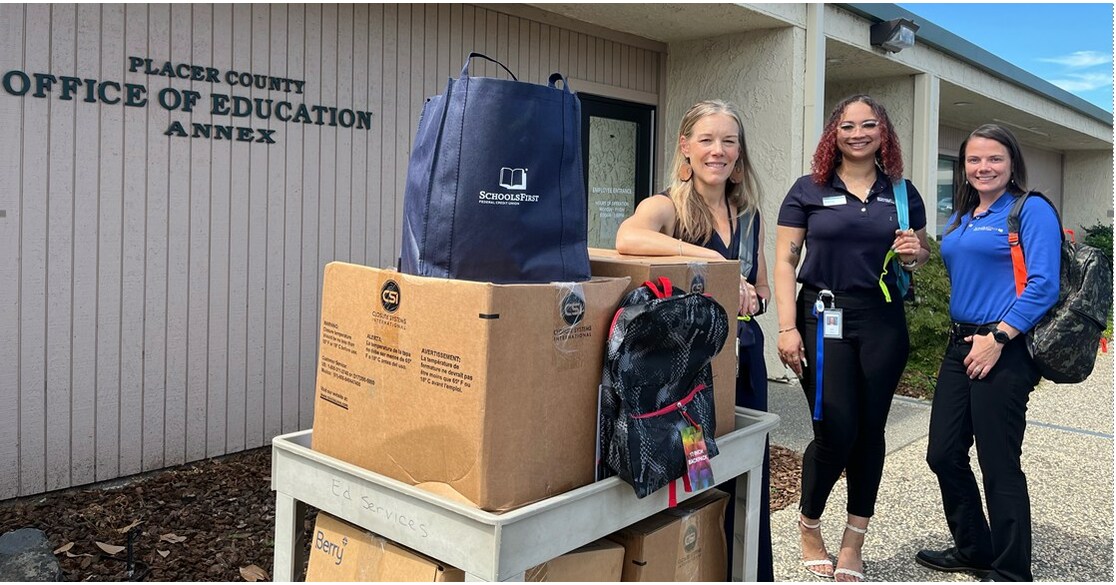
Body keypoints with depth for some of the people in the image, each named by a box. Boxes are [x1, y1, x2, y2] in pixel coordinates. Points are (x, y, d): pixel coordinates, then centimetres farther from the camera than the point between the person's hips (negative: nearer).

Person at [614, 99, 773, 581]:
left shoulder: (748, 213, 11)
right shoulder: (666, 206, -8)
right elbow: (628, 238, -32)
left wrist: (749, 300, -4)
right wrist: (713, 258, -31)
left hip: (744, 357, 6)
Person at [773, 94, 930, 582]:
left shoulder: (902, 193, 10)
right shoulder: (809, 190, 1)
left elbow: (922, 255, 20)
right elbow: (784, 261, -2)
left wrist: (914, 254, -5)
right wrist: (787, 327, -11)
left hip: (882, 321, 3)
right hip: (823, 317, -3)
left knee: (870, 431, 6)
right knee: (836, 430, -7)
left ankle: (853, 544, 21)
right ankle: (808, 525, 20)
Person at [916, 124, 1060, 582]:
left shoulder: (1032, 211, -7)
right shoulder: (960, 219, 15)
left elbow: (1043, 285, -16)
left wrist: (998, 338, -19)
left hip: (1004, 352, -8)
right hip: (960, 346, 8)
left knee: (999, 466, 1)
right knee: (943, 454, 11)